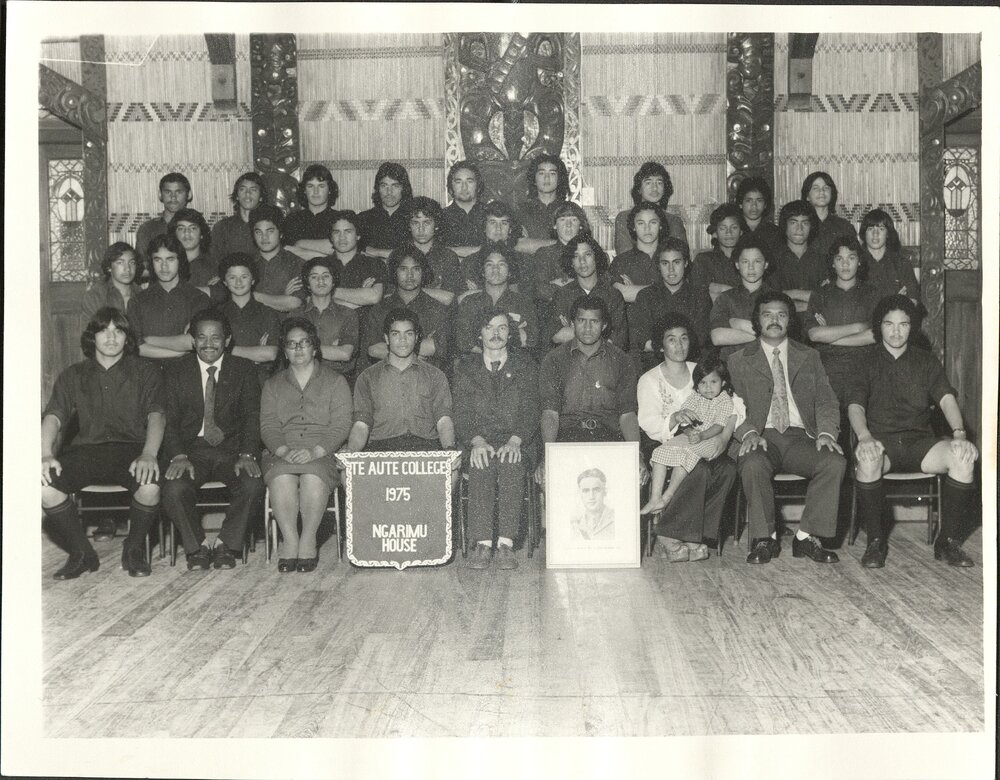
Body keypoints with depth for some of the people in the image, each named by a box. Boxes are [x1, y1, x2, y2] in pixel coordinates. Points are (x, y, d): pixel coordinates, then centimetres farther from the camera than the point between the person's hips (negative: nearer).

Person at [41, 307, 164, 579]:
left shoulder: (145, 373, 12)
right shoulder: (73, 376, 18)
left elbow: (156, 416, -2)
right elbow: (53, 416, 6)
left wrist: (149, 454, -23)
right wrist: (46, 454, -16)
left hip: (130, 449, -2)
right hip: (85, 450, 2)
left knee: (150, 483, -36)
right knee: (45, 485, -28)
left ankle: (134, 550, -5)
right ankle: (81, 553, -5)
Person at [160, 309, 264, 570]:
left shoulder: (244, 370, 8)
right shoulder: (177, 372, 8)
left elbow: (251, 416, -1)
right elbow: (169, 419, 1)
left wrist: (247, 455, -18)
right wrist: (179, 456, -18)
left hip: (232, 449, 0)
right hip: (191, 449, 0)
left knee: (252, 484, -29)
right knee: (173, 490, -29)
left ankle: (227, 544, -6)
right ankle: (196, 547, -3)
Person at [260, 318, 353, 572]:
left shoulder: (335, 382, 13)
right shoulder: (273, 385, 21)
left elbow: (341, 426, 1)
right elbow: (268, 426, 8)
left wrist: (315, 451, -16)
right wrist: (284, 450, -13)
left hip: (322, 454, -2)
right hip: (282, 453, 2)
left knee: (313, 475, -36)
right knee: (281, 476, -33)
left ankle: (308, 540, -25)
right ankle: (290, 541, -27)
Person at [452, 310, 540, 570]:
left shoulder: (526, 366, 15)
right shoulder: (465, 368, 16)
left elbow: (530, 411, 4)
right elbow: (461, 414, 5)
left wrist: (515, 441, -15)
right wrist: (476, 441, -15)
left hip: (516, 443, 0)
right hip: (478, 442, 1)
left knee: (511, 464, -34)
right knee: (480, 466, -33)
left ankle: (506, 544, -36)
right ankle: (482, 544, -35)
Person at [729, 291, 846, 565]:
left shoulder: (809, 357, 19)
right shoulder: (739, 361, 13)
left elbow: (826, 401, 10)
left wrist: (826, 432, -10)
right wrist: (749, 432, -17)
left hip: (800, 437, 2)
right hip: (762, 438, -2)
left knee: (835, 462, -28)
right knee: (753, 465, -36)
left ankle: (806, 537, -15)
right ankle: (765, 539, -17)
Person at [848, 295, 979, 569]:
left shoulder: (927, 362, 17)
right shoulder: (867, 363, 12)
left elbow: (946, 398, 2)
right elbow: (855, 405, -3)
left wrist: (959, 433, -20)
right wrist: (864, 437, -26)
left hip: (920, 440, 2)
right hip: (881, 440, -2)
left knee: (964, 455, -28)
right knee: (867, 460, -38)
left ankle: (948, 542, -16)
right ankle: (876, 542, -20)